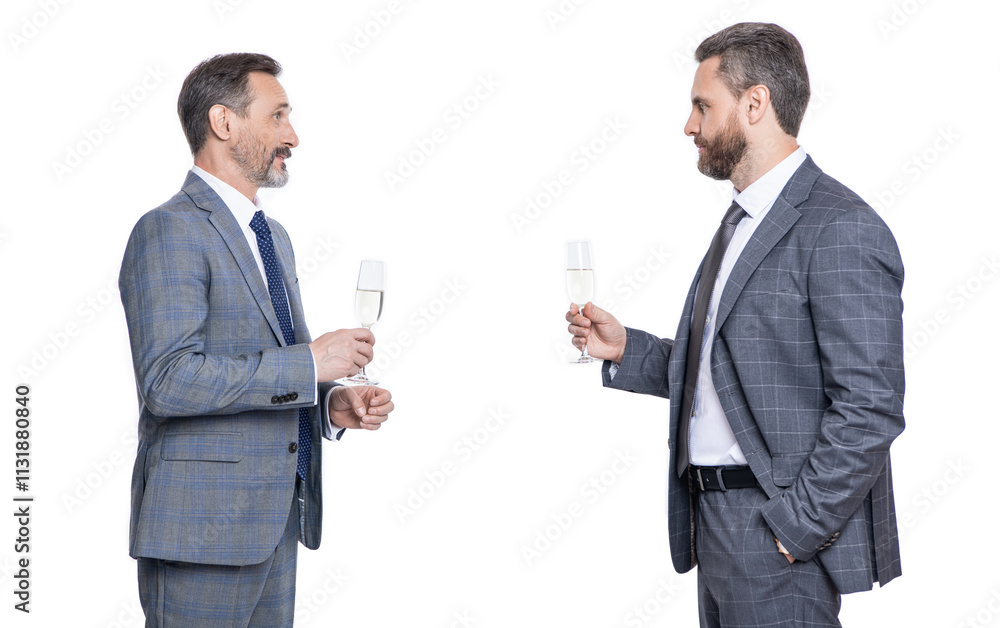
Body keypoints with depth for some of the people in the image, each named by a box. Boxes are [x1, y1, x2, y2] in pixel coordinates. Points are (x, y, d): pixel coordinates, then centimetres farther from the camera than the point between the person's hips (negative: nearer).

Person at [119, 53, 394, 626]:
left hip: (277, 520, 8)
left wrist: (332, 403, 5)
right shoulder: (170, 231, -11)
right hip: (204, 525, -8)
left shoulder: (273, 235, 19)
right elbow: (169, 381, -22)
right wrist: (310, 363, -19)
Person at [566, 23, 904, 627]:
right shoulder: (742, 222, 16)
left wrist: (793, 530, -19)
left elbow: (868, 409, -21)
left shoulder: (841, 230, -16)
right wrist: (626, 350, 6)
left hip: (781, 532, -9)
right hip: (715, 523, 9)